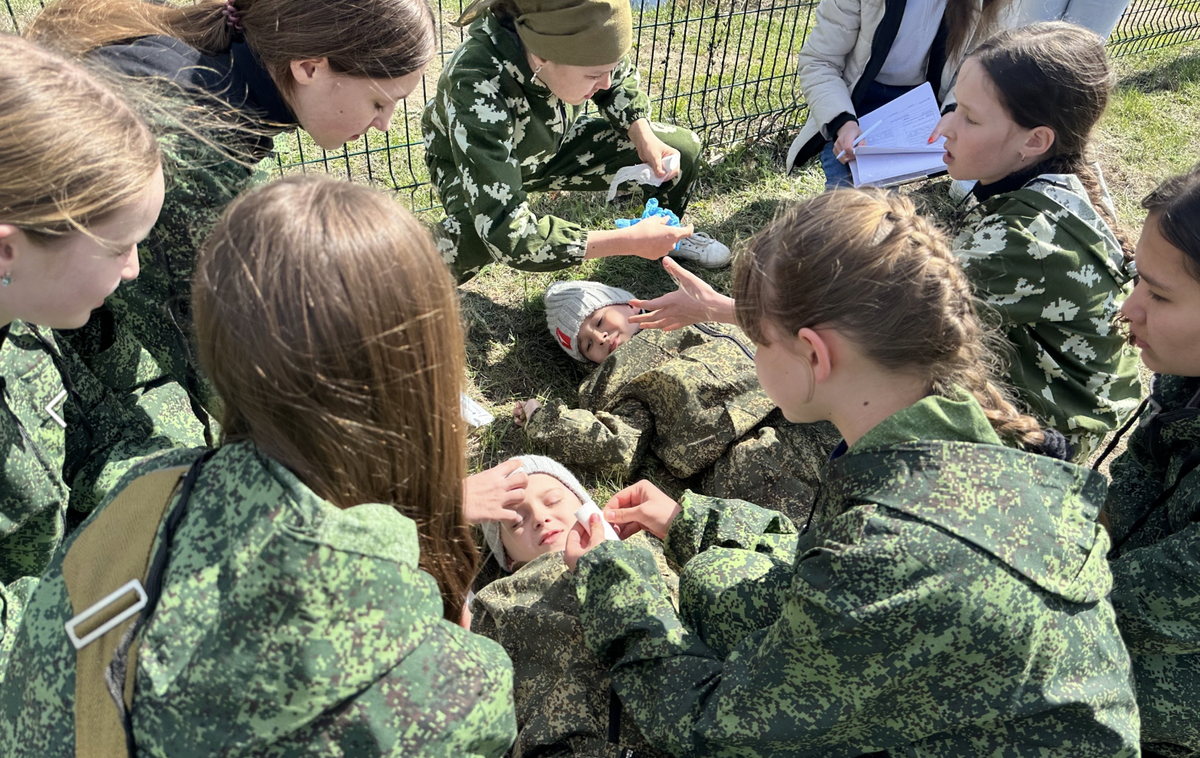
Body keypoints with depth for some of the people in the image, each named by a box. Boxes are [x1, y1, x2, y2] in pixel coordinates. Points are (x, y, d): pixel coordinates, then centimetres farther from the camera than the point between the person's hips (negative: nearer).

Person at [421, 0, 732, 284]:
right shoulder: (477, 93, -43)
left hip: (553, 144, 5)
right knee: (471, 244, -39)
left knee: (684, 148, -6)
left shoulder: (563, 35, -27)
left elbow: (620, 80, -2)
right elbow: (509, 236, -47)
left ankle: (666, 236, 26)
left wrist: (646, 139, -20)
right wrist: (630, 242, -43)